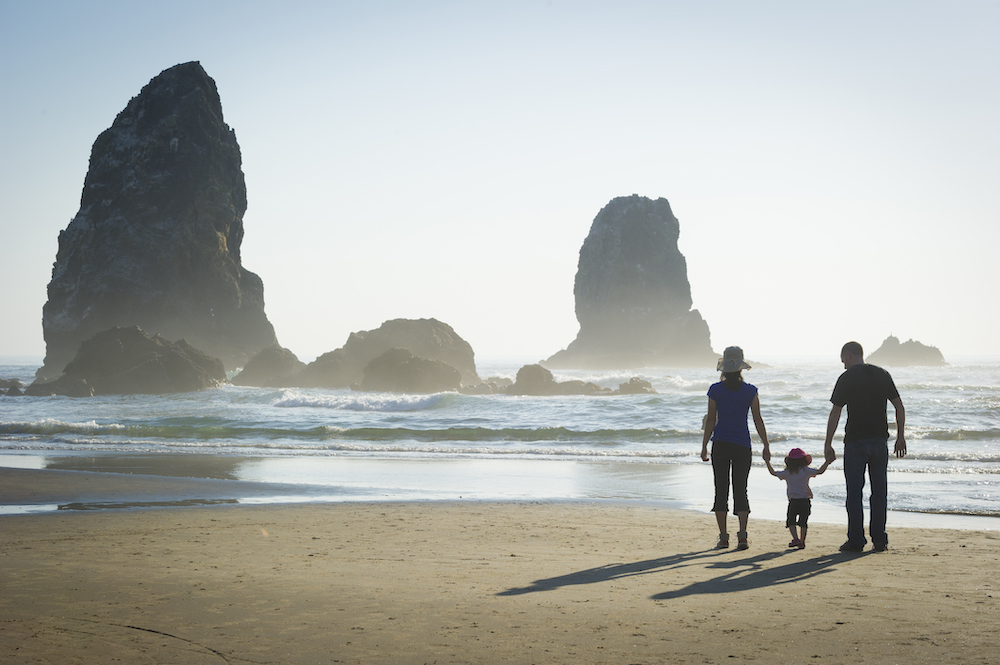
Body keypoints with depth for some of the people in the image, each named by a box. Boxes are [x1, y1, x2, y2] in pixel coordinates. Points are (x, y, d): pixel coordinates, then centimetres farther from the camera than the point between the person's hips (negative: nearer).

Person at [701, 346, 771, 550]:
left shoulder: (715, 390, -3)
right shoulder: (750, 391, -2)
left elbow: (710, 421, -1)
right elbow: (758, 421, 0)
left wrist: (704, 446, 7)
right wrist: (766, 446, 6)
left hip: (720, 444, 0)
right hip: (742, 445, 0)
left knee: (721, 489, 5)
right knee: (740, 489, 6)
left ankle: (723, 537, 4)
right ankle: (742, 536, -4)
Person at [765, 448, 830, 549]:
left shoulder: (787, 472, 2)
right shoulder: (806, 470, -1)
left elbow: (773, 472, 8)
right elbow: (820, 471, -4)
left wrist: (767, 462, 21)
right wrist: (827, 462, 5)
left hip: (793, 501, -1)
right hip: (805, 501, 1)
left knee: (791, 521, 6)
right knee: (803, 522, 10)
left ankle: (796, 538, -12)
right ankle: (802, 542, 8)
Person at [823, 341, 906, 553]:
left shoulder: (846, 378, -5)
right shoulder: (882, 375, 9)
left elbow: (835, 413, -7)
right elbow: (899, 407, 9)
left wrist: (828, 444, -4)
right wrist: (900, 437, 15)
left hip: (855, 441, -4)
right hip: (880, 440, 4)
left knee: (855, 491, 1)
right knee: (879, 490, 9)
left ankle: (856, 540, 0)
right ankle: (879, 539, 10)